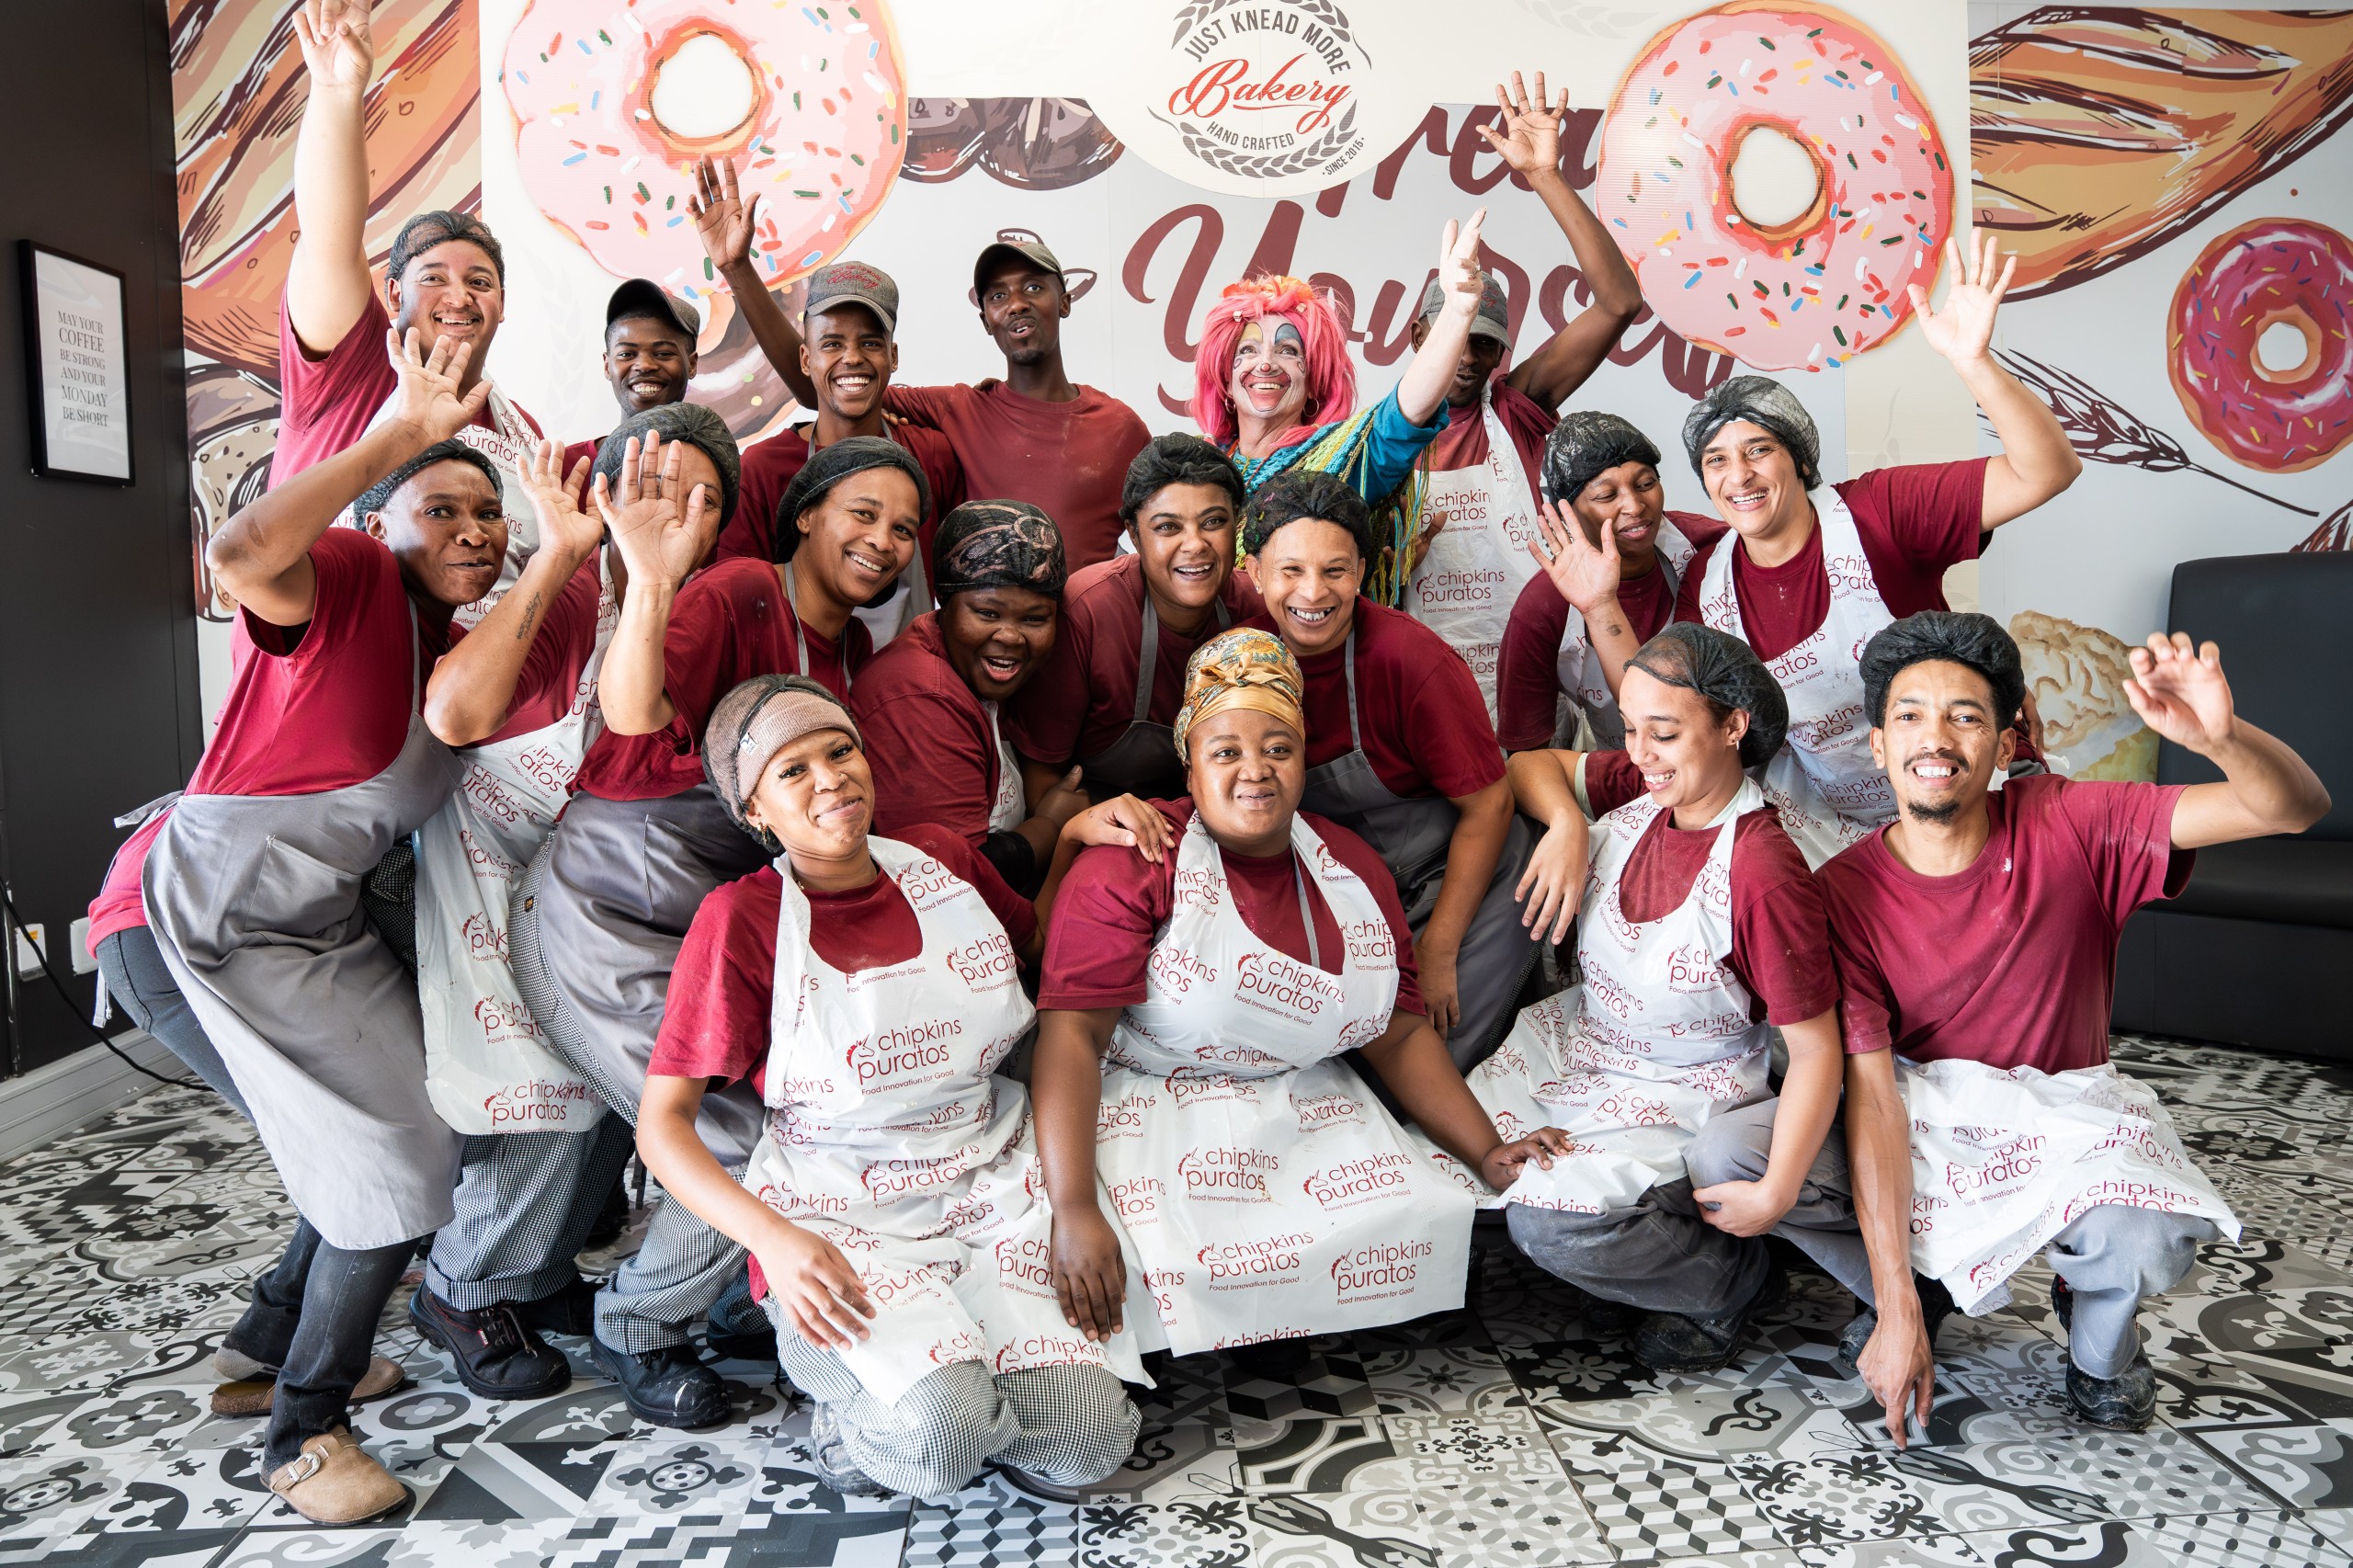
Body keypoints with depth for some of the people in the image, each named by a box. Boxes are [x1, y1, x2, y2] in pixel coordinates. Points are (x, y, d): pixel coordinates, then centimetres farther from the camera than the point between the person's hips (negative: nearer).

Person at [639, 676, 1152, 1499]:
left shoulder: (941, 860, 5)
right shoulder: (741, 919, -8)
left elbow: (1046, 946, 24)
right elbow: (662, 1122, -7)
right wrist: (775, 1242, -22)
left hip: (995, 1191, 4)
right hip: (838, 1224, -3)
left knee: (1086, 1443, -16)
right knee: (939, 1440, -29)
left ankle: (952, 1383, 14)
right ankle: (857, 1412, 5)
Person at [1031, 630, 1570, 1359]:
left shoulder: (1354, 869, 8)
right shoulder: (1134, 863, -10)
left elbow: (1403, 1034, 12)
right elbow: (1072, 1035, -18)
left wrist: (1487, 1150, -1)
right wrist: (1073, 1210, -29)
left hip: (1309, 1116, 5)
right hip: (1150, 1110, -5)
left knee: (1426, 1228, -15)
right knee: (1179, 1269, -30)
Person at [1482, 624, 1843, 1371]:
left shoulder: (1763, 873, -26)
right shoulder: (1643, 788, -7)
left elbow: (1817, 1049, -22)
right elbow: (1532, 764, 7)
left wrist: (1774, 1195, -22)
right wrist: (1565, 824, -14)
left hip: (1680, 1094, -7)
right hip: (1574, 1041, 7)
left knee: (1548, 1220, -25)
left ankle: (1735, 1280, 2)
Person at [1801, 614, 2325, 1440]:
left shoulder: (2067, 825, -13)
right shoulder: (1843, 892, -16)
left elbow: (2296, 808, -18)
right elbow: (1871, 1097, -21)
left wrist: (2220, 736, -44)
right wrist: (1898, 1311, -25)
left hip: (2063, 1112, 0)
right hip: (1917, 1111, 1)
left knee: (2148, 1244, -33)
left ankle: (2099, 1337, 9)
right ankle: (1910, 1288, 8)